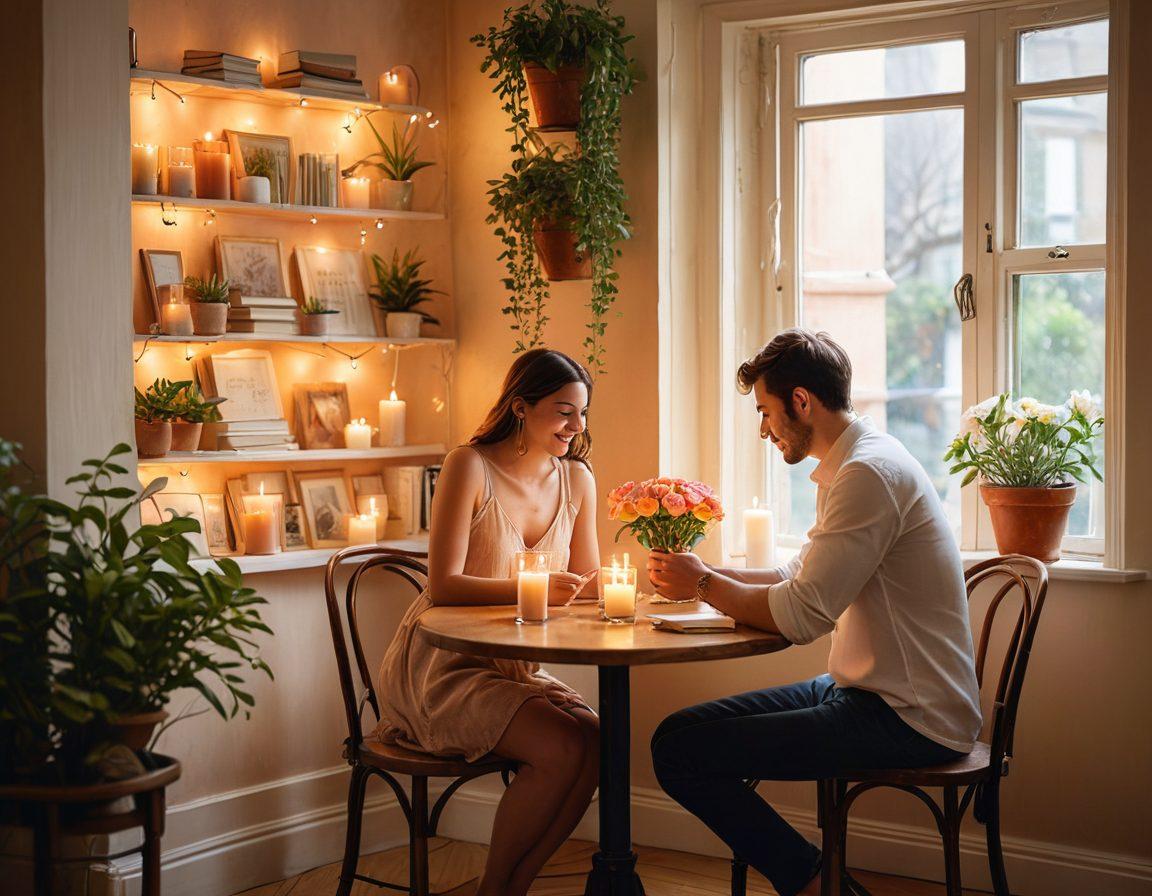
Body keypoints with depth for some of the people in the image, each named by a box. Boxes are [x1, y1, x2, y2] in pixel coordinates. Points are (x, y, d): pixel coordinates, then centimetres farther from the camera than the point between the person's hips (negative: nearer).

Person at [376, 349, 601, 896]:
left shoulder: (577, 478, 7)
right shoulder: (471, 467, -12)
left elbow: (587, 583, 9)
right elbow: (443, 586, -18)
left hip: (513, 666, 6)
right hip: (442, 667, -6)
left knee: (595, 740, -22)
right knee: (563, 747, -27)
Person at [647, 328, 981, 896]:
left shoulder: (869, 474, -19)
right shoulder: (848, 468, 15)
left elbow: (800, 615, -23)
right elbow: (800, 576, 21)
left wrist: (703, 584, -7)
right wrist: (702, 575, 9)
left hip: (910, 720, -11)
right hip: (870, 694, 11)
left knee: (679, 749, -16)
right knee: (685, 728, 12)